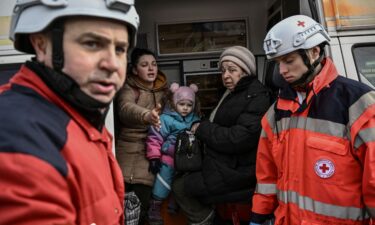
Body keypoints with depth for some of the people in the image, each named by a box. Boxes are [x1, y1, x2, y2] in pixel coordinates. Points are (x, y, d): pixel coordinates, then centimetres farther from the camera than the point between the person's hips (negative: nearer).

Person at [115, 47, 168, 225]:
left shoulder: (164, 89, 13)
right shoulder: (128, 88, 1)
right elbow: (126, 109, -23)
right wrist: (146, 115, -42)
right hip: (129, 150, -2)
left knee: (141, 206, -7)